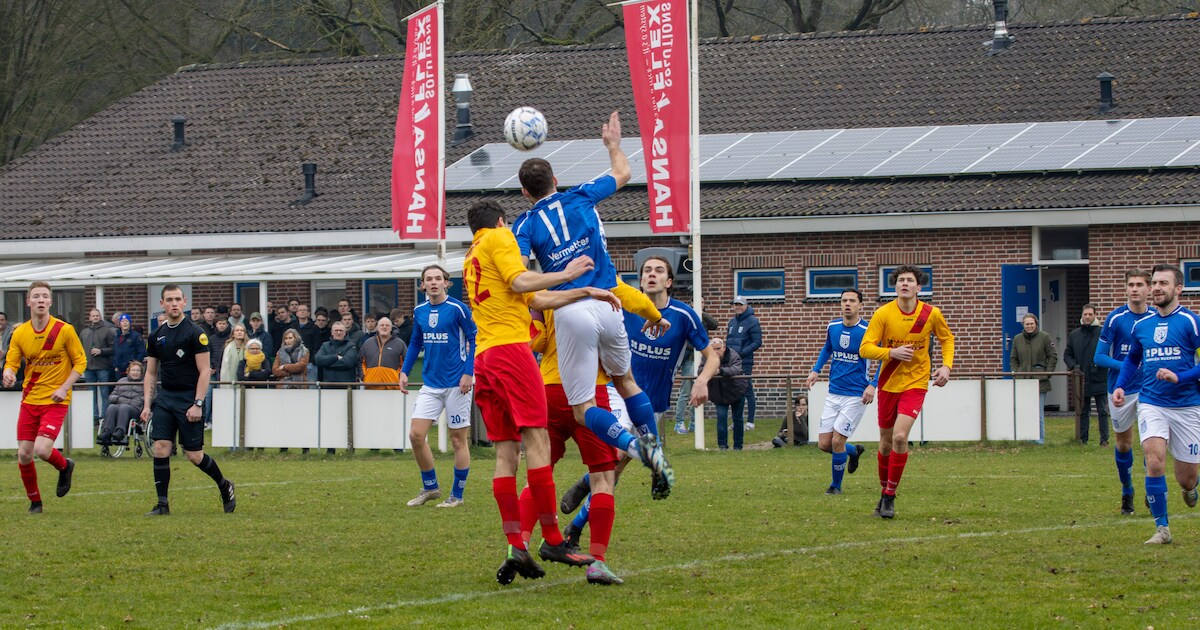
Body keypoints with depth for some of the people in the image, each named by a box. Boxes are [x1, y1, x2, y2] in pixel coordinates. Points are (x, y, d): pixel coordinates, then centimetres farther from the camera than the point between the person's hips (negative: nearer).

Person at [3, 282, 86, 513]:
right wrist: (8, 374, -22)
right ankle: (34, 501, 20)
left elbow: (80, 362, -1)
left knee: (42, 449, -20)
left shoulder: (64, 330, -7)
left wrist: (64, 387, -13)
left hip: (56, 401, -4)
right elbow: (11, 362, 3)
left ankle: (65, 467, 15)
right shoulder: (20, 333, 2)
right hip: (29, 399, 4)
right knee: (24, 455, 0)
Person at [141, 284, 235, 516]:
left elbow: (205, 371, -10)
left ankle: (224, 486, 24)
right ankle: (162, 504, -3)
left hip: (189, 399, -5)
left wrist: (198, 404, -16)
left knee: (194, 455, -2)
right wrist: (147, 405, 6)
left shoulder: (195, 333, -8)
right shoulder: (157, 336, 9)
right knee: (160, 449, -8)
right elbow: (151, 373, 15)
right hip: (165, 397, 5)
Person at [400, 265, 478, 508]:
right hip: (430, 384, 5)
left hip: (456, 383, -5)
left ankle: (457, 495, 11)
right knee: (416, 435, -3)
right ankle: (430, 488, 13)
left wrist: (468, 372, -15)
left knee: (458, 439, 1)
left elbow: (474, 339, -7)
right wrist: (404, 371, 11)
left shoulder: (458, 309, -9)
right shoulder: (419, 311, 7)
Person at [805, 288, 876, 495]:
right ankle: (854, 451, 34)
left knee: (837, 441, -10)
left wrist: (872, 385, -16)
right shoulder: (832, 327, 3)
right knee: (824, 444, 2)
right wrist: (816, 370, 12)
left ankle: (836, 485, 11)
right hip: (833, 394, 5)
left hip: (856, 396, -5)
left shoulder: (868, 331, -13)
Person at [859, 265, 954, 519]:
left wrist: (946, 366, -2)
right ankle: (884, 491, 30)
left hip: (915, 384, -2)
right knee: (886, 442, 9)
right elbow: (865, 348, -13)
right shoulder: (883, 314, -10)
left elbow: (947, 338, 13)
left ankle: (890, 497, -9)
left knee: (899, 436, -19)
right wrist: (892, 352, -28)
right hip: (888, 383, 2)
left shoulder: (931, 314, -7)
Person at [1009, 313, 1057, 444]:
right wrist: (1016, 373, 3)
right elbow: (1013, 359, 18)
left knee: (1038, 414, -2)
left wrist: (1047, 373, -4)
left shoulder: (1044, 337, 1)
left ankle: (1039, 440, 4)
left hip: (1040, 382, -3)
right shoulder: (1017, 339, 10)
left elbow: (1053, 356, 5)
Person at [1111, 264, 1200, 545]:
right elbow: (1132, 358, 25)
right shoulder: (1141, 325, 7)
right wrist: (1120, 385, 11)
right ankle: (1162, 527, -10)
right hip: (1151, 403, 2)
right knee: (1154, 461, -20)